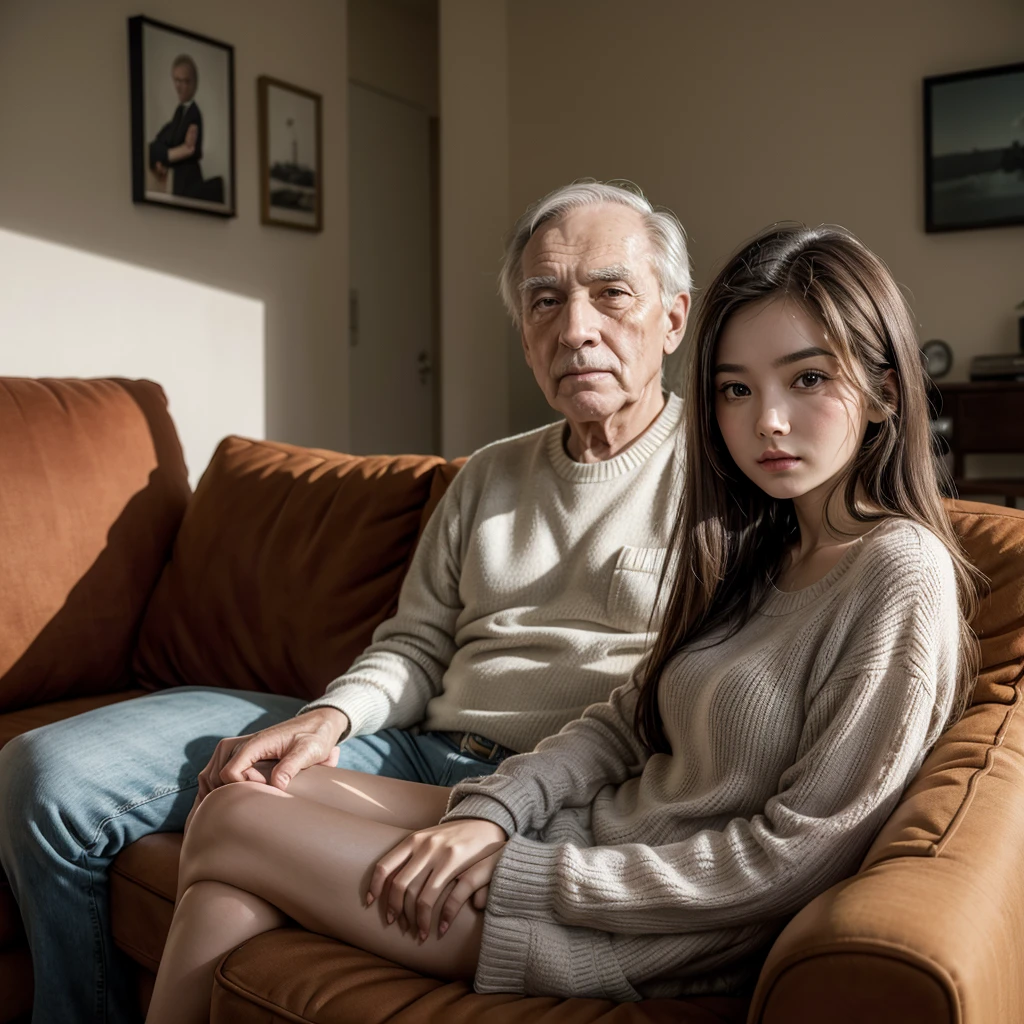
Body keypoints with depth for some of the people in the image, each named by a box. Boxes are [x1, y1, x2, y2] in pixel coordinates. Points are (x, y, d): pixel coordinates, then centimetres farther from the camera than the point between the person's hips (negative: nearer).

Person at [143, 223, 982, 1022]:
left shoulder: (902, 572, -16)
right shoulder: (754, 548, 9)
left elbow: (796, 856, -19)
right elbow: (624, 722, 8)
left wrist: (526, 874, -19)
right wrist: (488, 812, -9)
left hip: (658, 937, -8)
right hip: (601, 825, 8)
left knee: (229, 827, -4)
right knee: (275, 785, 2)